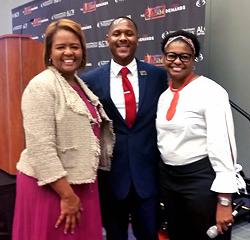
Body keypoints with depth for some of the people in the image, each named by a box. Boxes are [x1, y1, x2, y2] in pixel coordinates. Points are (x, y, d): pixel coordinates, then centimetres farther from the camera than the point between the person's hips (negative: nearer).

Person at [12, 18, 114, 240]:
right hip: (51, 186, -7)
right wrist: (66, 194, -18)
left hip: (81, 183, 7)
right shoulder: (41, 86, -15)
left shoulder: (80, 84, 9)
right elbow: (41, 146, -21)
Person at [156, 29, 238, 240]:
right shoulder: (164, 96, 7)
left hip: (202, 179, -7)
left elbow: (222, 145, -18)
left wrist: (224, 202, -19)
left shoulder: (211, 91, -14)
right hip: (168, 178, 7)